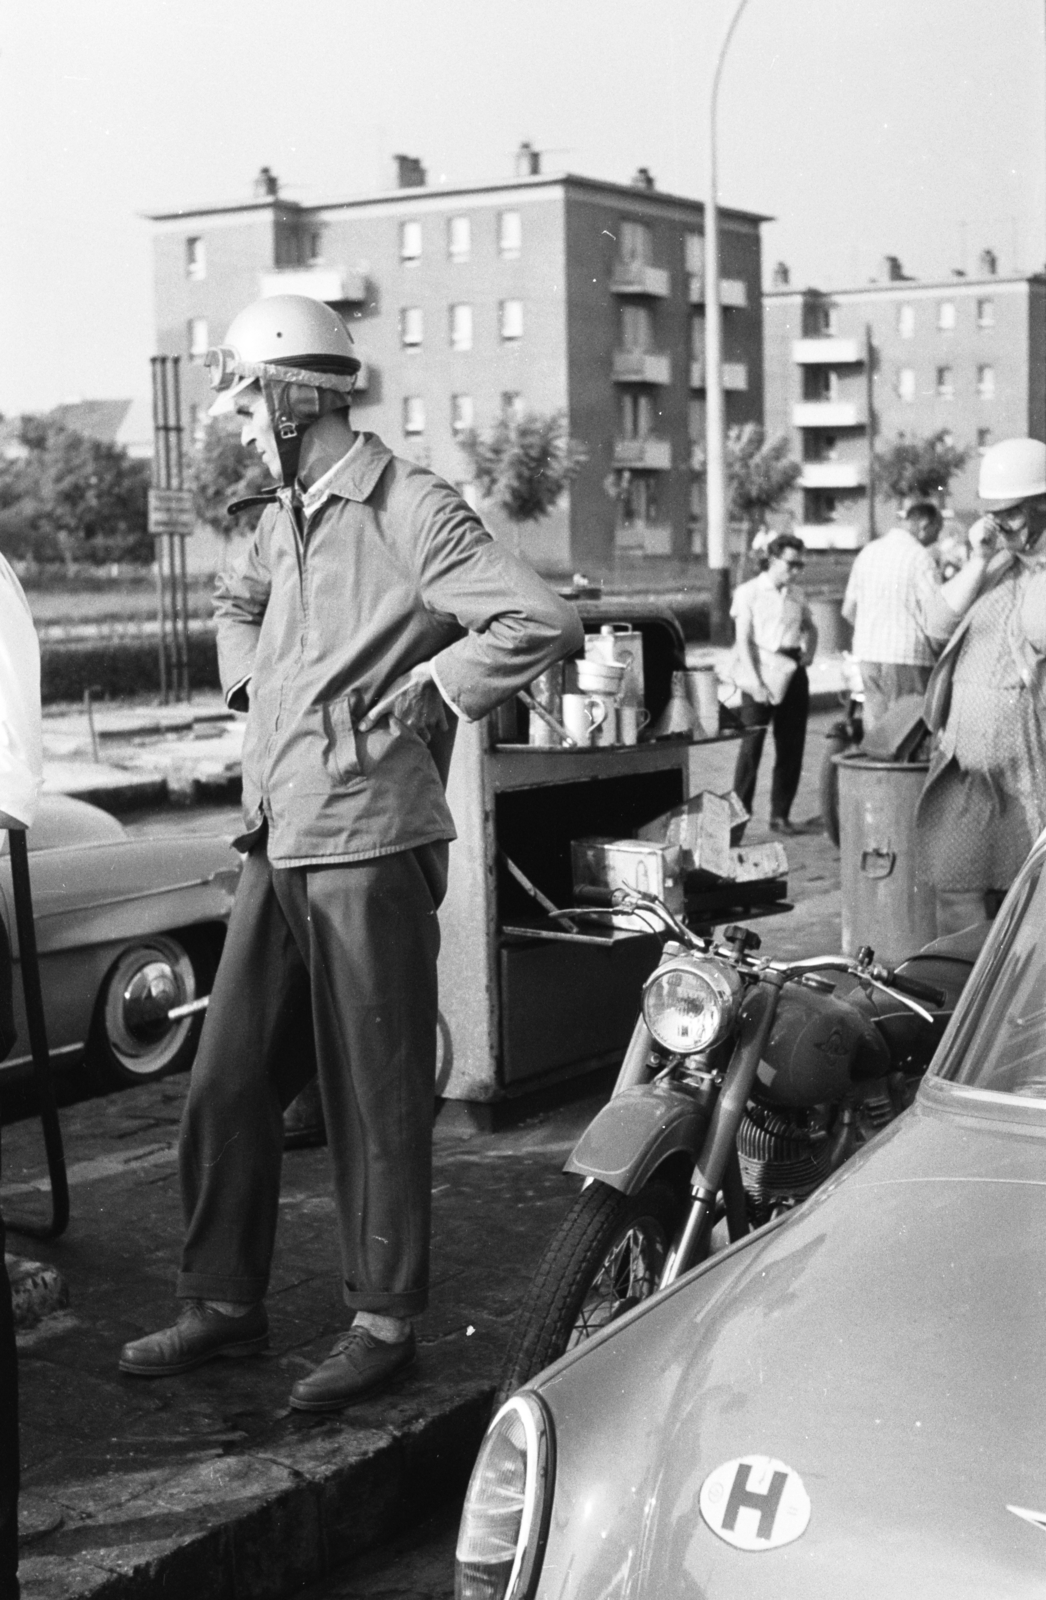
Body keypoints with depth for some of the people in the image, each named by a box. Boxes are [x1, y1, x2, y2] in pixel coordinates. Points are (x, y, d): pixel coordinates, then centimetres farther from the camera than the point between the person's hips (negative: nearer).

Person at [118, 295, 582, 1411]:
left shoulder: (411, 511, -12)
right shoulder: (285, 516, 14)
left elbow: (544, 622, -21)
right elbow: (235, 601, 36)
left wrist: (426, 689, -14)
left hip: (368, 848, -8)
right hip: (275, 848, 8)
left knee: (378, 1098, 2)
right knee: (226, 1086, 12)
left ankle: (384, 1321, 15)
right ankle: (224, 1301, 25)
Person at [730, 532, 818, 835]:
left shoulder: (796, 596, 13)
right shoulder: (749, 592, -2)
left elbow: (810, 628, 31)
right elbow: (743, 641, -7)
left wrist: (809, 653, 12)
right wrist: (755, 681, -15)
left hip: (792, 672, 5)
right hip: (761, 670, -5)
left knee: (791, 745, 5)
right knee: (752, 742, -6)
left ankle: (780, 813, 13)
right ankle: (739, 810, 0)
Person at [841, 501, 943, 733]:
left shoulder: (868, 551, 11)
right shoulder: (920, 557, -9)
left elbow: (848, 610, 15)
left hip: (867, 653, 6)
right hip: (906, 655, -6)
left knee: (874, 726, 10)